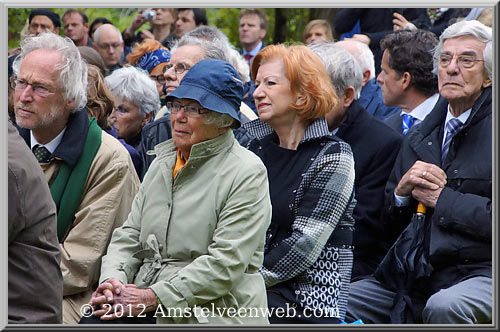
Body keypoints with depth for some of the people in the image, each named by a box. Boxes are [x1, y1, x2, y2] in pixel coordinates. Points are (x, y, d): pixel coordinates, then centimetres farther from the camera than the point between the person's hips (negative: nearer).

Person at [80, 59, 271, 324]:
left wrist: (154, 298, -17)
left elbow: (226, 264, -13)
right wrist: (113, 278, -5)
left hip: (211, 314, -6)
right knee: (92, 321, -23)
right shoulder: (162, 162, 19)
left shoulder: (247, 173, -4)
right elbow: (130, 234, 17)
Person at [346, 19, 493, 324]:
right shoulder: (420, 137, 18)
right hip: (413, 276, 6)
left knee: (443, 307, -38)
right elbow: (390, 222, 20)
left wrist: (442, 199, -11)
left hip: (480, 273, -6)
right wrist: (402, 190, -1)